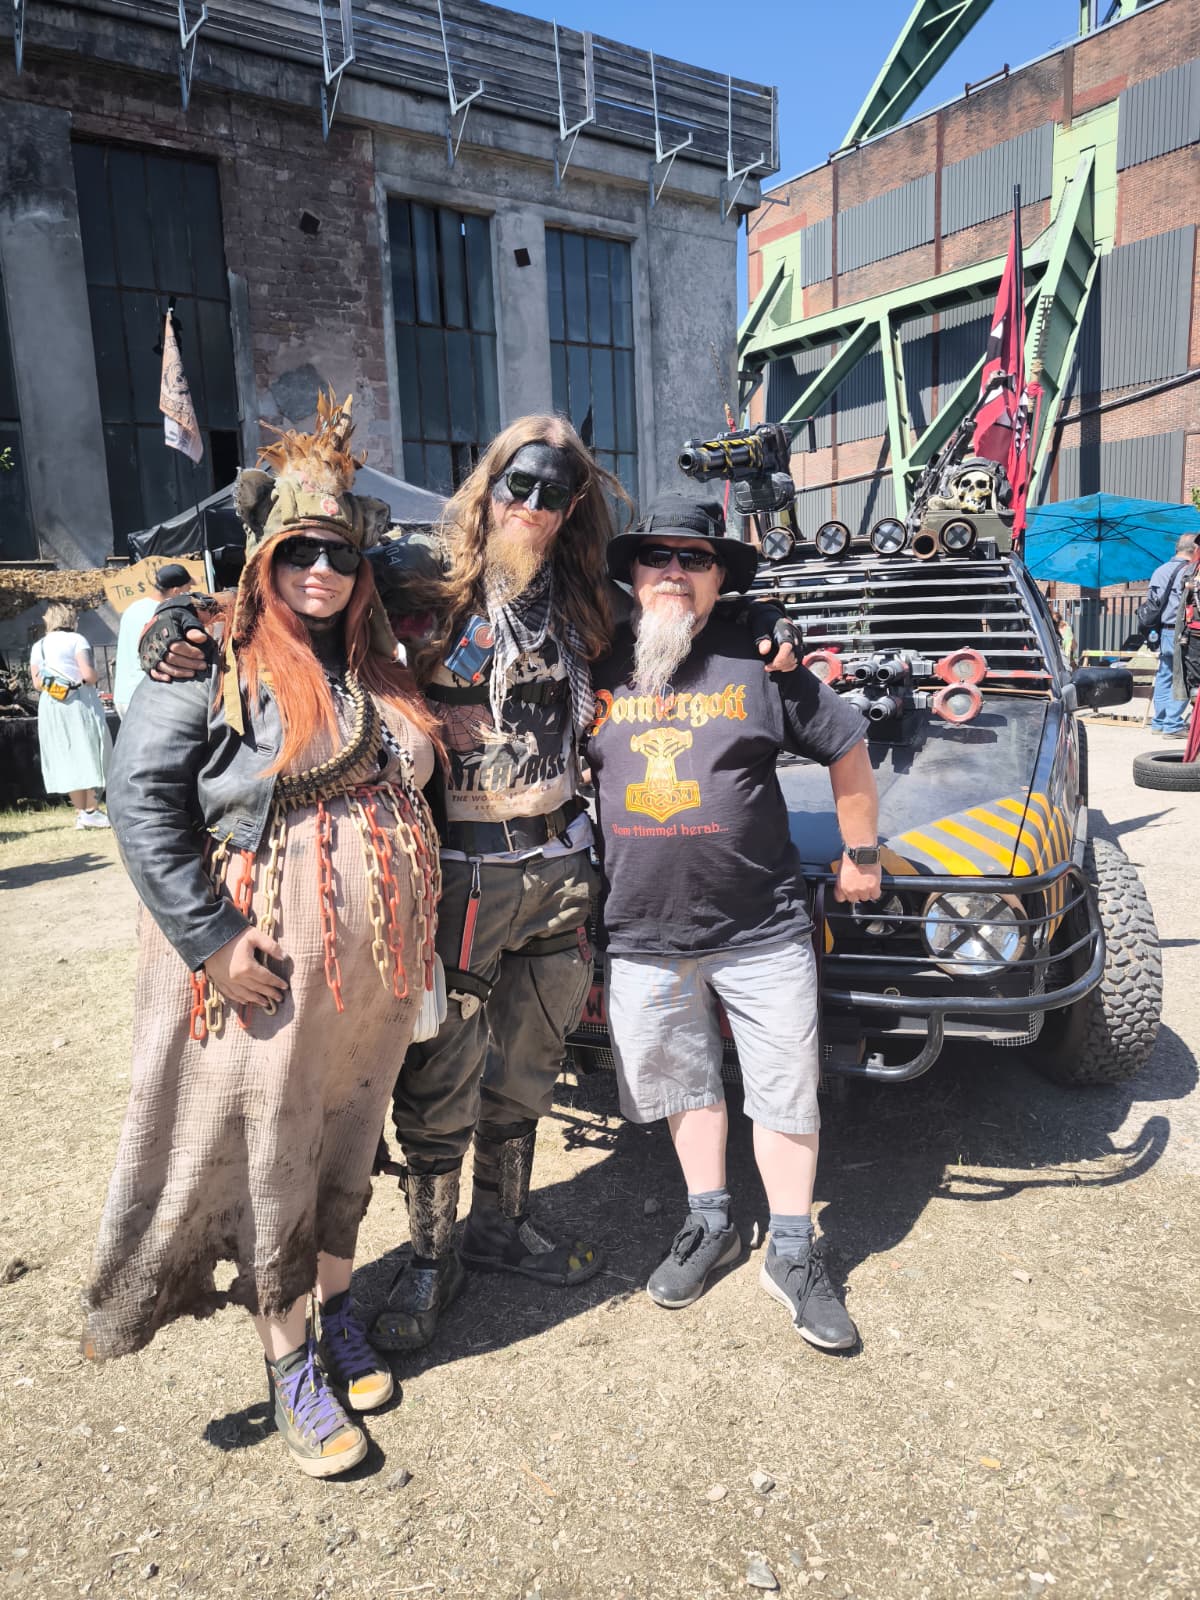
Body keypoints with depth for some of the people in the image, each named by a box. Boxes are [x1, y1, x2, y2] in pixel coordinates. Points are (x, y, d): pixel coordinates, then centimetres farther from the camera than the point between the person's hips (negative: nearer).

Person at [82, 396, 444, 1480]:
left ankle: (339, 1306, 40)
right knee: (269, 1154, 9)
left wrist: (415, 937, 14)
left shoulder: (376, 668, 10)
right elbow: (144, 799, -15)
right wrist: (211, 941, -19)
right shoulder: (212, 660, -9)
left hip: (381, 959, 6)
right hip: (270, 959, -5)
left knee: (350, 1135, 19)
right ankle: (292, 1362, 27)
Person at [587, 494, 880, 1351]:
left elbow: (848, 747, 6)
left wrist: (861, 853, 8)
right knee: (684, 1083, 17)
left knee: (787, 1094, 8)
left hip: (764, 930, -2)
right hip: (644, 935, 2)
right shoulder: (600, 666, 2)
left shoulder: (761, 662, -3)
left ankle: (794, 1253, 29)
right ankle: (711, 1225, 40)